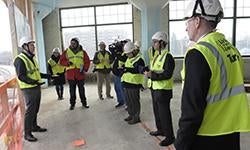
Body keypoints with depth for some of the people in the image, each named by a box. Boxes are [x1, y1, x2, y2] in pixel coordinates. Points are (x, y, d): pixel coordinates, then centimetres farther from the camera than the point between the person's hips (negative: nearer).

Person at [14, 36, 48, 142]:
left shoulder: (31, 58, 13)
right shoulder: (20, 59, -16)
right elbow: (21, 76, -24)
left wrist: (46, 76, 14)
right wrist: (35, 82, -32)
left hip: (36, 88, 9)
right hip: (29, 89, -9)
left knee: (35, 109, 19)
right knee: (30, 111, -4)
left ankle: (34, 126, 35)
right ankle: (27, 134, 6)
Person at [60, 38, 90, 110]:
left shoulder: (82, 52, 6)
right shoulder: (66, 52, 5)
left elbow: (87, 61, 7)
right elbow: (61, 61, 3)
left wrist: (85, 69, -7)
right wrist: (67, 63, -16)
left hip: (80, 73, 0)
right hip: (70, 73, 0)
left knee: (81, 89, 8)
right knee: (72, 89, 4)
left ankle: (84, 102, 18)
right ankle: (72, 103, 15)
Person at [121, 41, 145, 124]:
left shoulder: (139, 60, -14)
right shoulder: (128, 59, 16)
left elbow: (141, 70, -28)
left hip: (134, 84, -9)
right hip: (127, 83, 9)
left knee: (134, 101, -1)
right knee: (128, 100, 16)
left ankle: (136, 117, 12)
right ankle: (131, 114, 31)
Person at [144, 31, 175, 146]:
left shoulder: (168, 56, -16)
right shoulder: (157, 55, 13)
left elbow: (167, 74, -24)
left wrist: (152, 75, -26)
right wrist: (149, 72, 0)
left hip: (163, 90, -9)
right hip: (155, 88, 9)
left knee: (164, 113, -1)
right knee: (156, 110, 19)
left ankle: (169, 136, 12)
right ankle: (160, 130, 37)